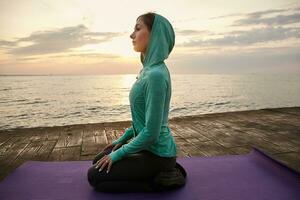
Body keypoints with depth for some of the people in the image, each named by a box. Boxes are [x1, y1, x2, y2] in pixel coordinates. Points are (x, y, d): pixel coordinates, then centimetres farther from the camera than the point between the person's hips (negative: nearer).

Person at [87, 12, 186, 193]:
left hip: (157, 154, -9)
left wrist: (118, 154, -13)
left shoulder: (156, 75, -27)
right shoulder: (149, 69, 4)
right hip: (149, 147, 9)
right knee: (99, 161, 19)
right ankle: (162, 172, 16)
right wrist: (122, 139, 14)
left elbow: (151, 132, -26)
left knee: (95, 176, 0)